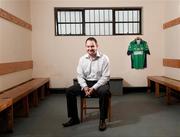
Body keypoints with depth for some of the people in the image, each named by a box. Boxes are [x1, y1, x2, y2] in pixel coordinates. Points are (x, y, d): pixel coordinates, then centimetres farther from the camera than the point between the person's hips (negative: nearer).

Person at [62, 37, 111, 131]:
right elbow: (80, 75, 3)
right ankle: (74, 118, 0)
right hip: (86, 82, 4)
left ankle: (102, 120, -18)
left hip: (100, 83, -4)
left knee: (104, 92, -37)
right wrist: (85, 87, -16)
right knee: (69, 91, -13)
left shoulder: (104, 58, -10)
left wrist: (93, 88, -22)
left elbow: (105, 77, -13)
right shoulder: (82, 59, 2)